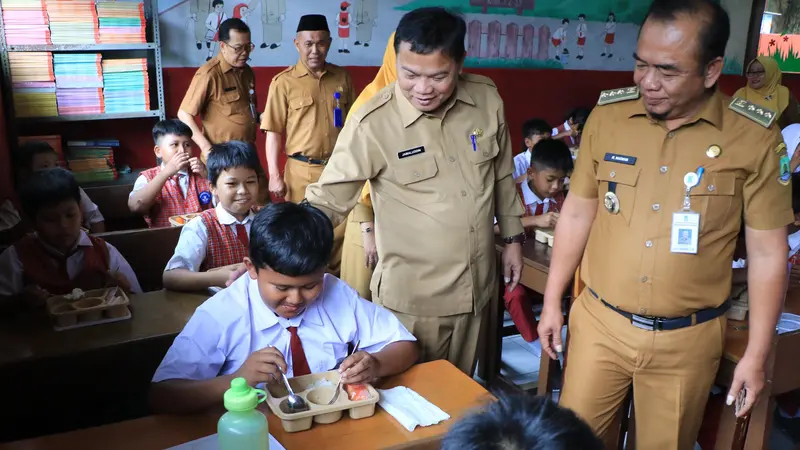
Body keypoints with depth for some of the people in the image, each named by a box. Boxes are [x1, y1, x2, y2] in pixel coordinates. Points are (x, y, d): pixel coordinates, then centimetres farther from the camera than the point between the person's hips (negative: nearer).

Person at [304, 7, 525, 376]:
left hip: (476, 285, 5)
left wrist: (512, 237, 13)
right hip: (412, 296, -4)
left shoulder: (487, 99, -6)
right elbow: (327, 201, -16)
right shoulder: (373, 123, -19)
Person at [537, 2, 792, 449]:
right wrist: (552, 302, 7)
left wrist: (757, 354, -2)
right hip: (598, 323, 2)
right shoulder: (607, 115, -5)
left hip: (687, 339, -1)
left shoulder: (755, 139, -10)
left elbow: (768, 251, -3)